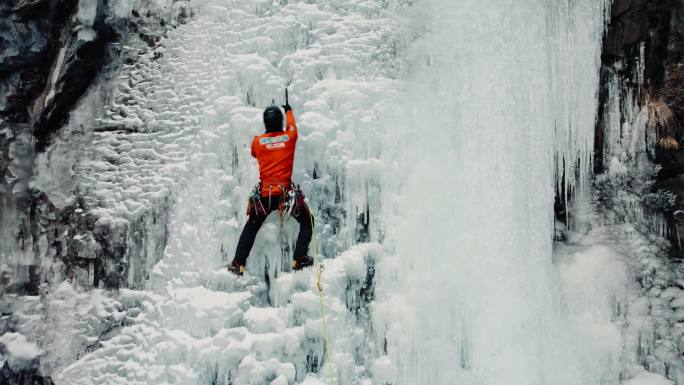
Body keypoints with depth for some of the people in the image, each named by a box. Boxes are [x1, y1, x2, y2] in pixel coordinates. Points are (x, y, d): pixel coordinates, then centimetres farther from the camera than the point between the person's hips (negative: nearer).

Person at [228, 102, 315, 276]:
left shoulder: (257, 141, 0)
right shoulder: (290, 137, -1)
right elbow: (291, 126, 23)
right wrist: (288, 110, 42)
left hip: (264, 195, 2)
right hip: (286, 193, -2)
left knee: (251, 228, 20)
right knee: (307, 221, 16)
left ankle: (238, 264, 18)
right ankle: (299, 259, 4)